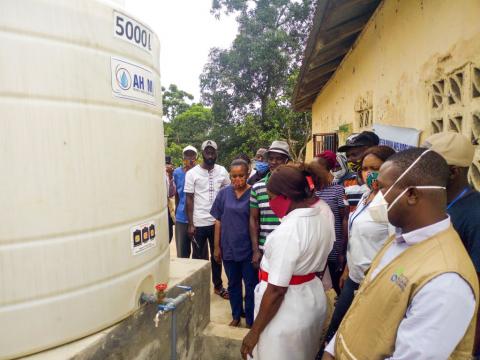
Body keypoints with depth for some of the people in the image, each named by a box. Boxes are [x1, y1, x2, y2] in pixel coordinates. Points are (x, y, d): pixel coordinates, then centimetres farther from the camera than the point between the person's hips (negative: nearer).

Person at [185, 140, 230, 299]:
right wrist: (190, 224, -9)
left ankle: (218, 286, 31)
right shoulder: (192, 173, -5)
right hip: (199, 223, -2)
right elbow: (189, 199, -5)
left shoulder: (222, 171, 2)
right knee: (199, 257, 11)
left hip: (218, 221, 3)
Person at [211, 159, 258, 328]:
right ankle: (236, 316, 37)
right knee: (233, 284, 18)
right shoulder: (224, 193, -2)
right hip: (228, 247, 3)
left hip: (248, 248, -3)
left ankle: (251, 320, 26)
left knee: (251, 285, 9)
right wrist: (217, 246, 3)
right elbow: (218, 221, 3)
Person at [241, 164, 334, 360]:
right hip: (313, 298, 8)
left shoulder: (287, 231, -30)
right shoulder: (323, 219, -3)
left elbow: (276, 290, -26)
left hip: (286, 311, -8)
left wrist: (254, 332, -17)